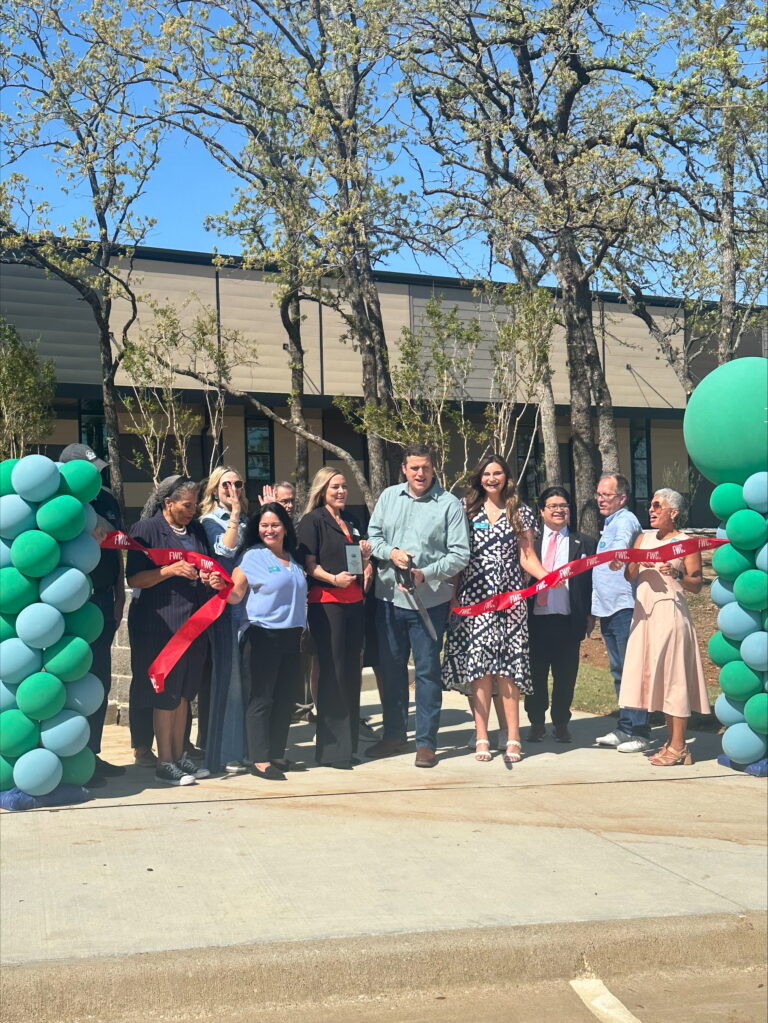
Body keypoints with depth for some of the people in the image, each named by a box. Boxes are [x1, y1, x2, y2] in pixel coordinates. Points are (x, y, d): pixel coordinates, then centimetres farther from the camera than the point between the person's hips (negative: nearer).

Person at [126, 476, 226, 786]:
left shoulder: (197, 530, 13)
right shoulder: (146, 529, -5)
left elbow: (207, 569, 23)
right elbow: (133, 579, -11)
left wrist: (212, 580, 0)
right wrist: (171, 570, -22)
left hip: (194, 621, 6)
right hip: (159, 624, -6)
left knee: (184, 692, 12)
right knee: (165, 694, -2)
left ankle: (179, 755, 20)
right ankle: (165, 762, 7)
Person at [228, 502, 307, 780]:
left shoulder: (292, 559, 14)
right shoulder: (252, 556, -3)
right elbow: (235, 594, -10)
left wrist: (303, 629, 21)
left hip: (290, 635, 6)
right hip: (261, 635, -6)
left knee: (284, 698, 9)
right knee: (261, 699, -4)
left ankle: (277, 754, 20)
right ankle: (259, 760, 0)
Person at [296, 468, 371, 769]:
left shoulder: (351, 521, 20)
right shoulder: (312, 521, -1)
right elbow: (309, 564, -8)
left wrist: (366, 556, 6)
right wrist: (333, 579, -23)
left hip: (354, 601, 7)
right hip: (326, 602, -7)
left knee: (352, 670, 9)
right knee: (333, 671, -5)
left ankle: (349, 742, 19)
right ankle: (331, 747, 2)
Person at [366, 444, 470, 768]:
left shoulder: (449, 504, -4)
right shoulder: (389, 497, 9)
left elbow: (460, 554, -7)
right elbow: (372, 535, 12)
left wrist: (425, 574, -19)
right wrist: (390, 552, -9)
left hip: (429, 601, -4)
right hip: (389, 597, 4)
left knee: (427, 670, 1)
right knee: (391, 668, 13)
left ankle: (426, 742, 11)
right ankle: (393, 735, 27)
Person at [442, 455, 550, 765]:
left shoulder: (520, 512, 12)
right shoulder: (466, 509, 10)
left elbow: (526, 555, 8)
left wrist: (548, 576, -11)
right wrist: (452, 594, -3)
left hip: (509, 597, 0)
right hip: (474, 597, 0)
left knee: (507, 666, -3)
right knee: (479, 665, -6)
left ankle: (513, 737, 1)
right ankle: (482, 737, -2)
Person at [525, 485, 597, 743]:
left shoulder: (585, 543, 9)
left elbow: (592, 581, 7)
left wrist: (590, 615, -1)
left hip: (568, 620, 0)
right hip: (535, 618, 1)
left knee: (565, 675, 5)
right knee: (535, 674, 6)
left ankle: (561, 724, 18)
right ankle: (536, 723, 19)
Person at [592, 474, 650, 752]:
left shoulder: (625, 521, -10)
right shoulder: (610, 523, 20)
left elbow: (619, 552, -28)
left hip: (624, 607, -10)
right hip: (608, 608, 10)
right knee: (619, 671, 14)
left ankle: (638, 732, -3)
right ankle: (624, 727, 22)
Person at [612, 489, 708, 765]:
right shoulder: (644, 538, 13)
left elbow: (697, 585, -7)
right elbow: (630, 576, 10)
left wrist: (676, 574, -24)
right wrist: (620, 566, -11)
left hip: (670, 614, -6)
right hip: (645, 612, 6)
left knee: (673, 677, -4)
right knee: (656, 677, 9)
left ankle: (678, 747, 2)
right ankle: (670, 741, 18)